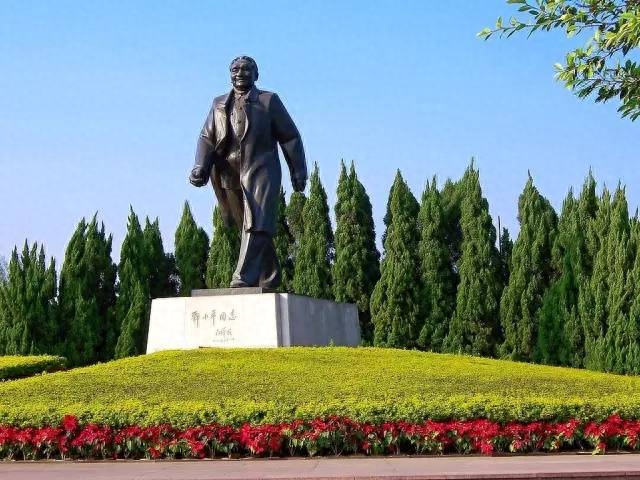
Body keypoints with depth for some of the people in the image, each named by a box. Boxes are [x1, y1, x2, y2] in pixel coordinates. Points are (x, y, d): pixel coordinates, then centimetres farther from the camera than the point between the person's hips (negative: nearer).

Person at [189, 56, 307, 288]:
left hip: (261, 171, -4)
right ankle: (269, 278, 20)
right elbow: (207, 138, 11)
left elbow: (290, 137, 8)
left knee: (256, 225, -17)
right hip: (230, 175, 4)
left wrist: (298, 171, 2)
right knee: (248, 228, 8)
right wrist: (201, 167, -7)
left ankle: (245, 278, -25)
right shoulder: (219, 104, 19)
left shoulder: (269, 101, 9)